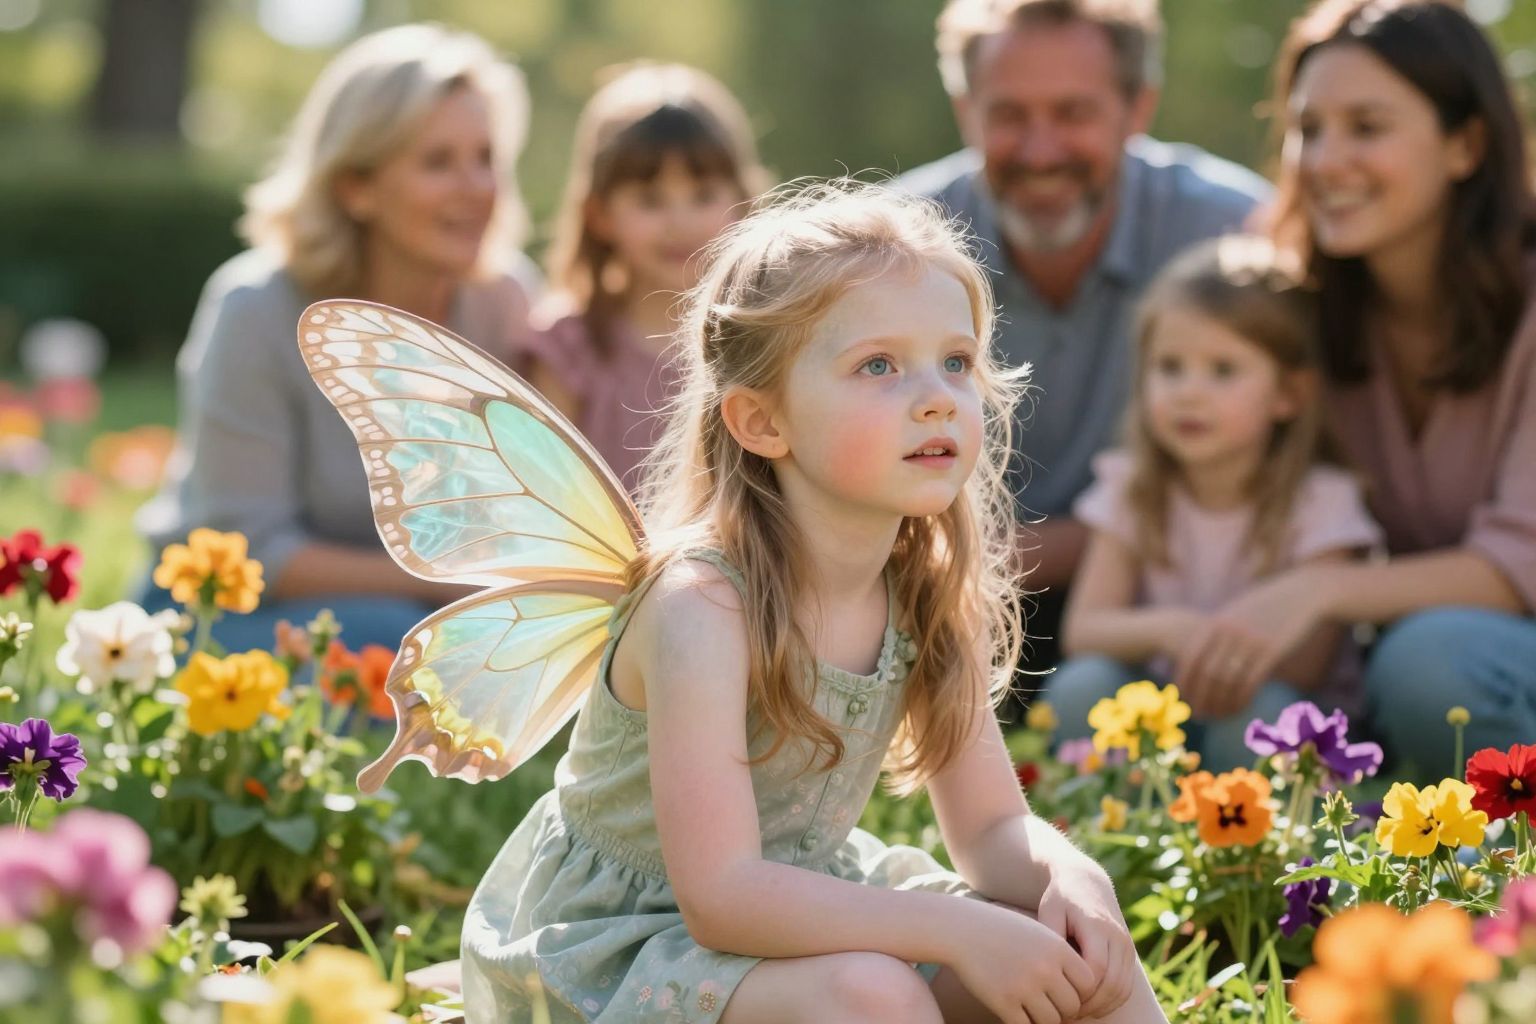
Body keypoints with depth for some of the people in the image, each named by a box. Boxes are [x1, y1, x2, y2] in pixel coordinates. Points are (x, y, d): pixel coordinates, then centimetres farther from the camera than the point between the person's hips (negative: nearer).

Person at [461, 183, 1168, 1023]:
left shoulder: (931, 597, -5)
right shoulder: (703, 608, -27)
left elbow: (992, 827, 3)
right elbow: (722, 894, -32)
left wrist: (1071, 877, -21)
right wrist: (960, 933, -36)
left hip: (800, 914, 7)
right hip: (625, 947, -7)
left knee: (1090, 957, -6)